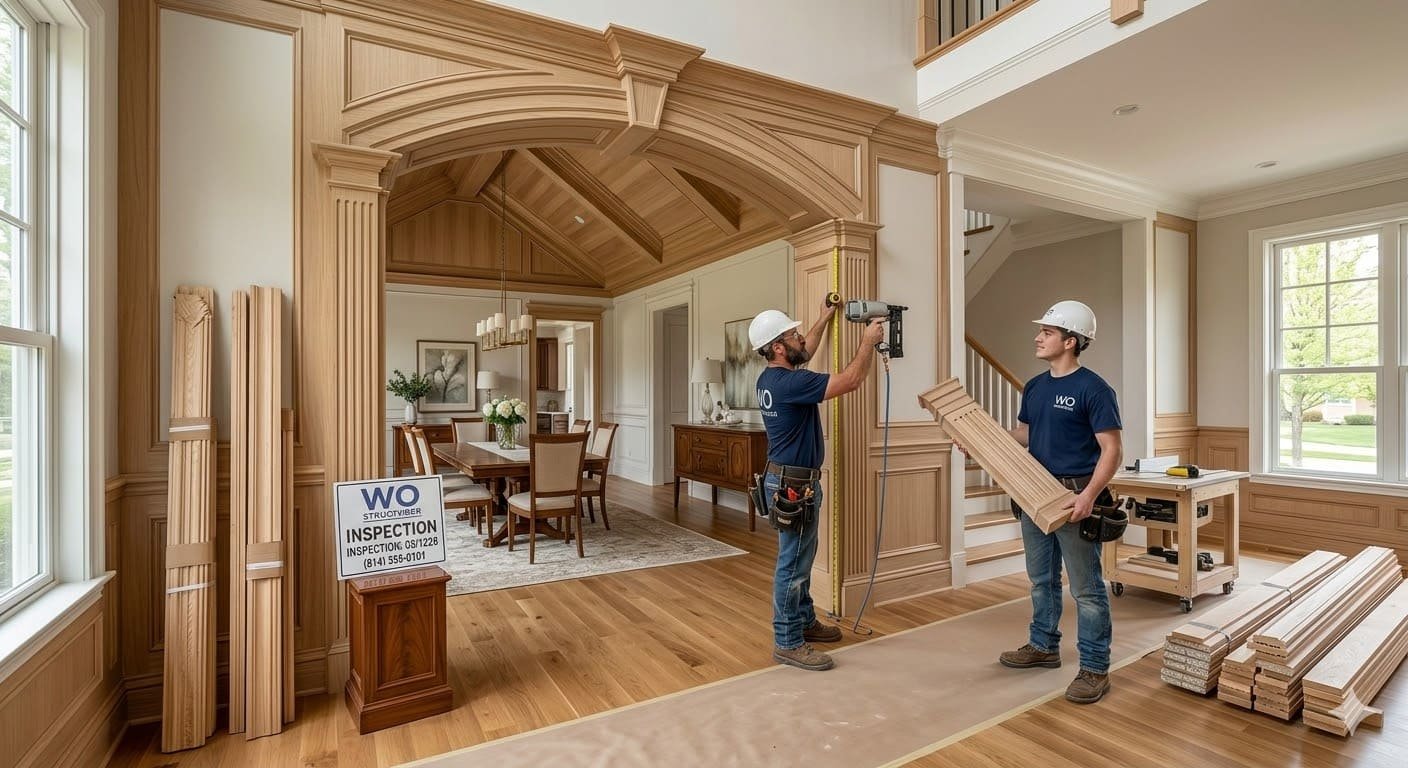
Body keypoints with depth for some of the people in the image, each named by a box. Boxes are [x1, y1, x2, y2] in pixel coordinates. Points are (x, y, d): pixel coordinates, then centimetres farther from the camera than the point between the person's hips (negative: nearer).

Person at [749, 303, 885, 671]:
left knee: (801, 557, 21)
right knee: (792, 563, 0)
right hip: (792, 484, -10)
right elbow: (850, 381, -22)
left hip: (790, 479, 10)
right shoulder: (790, 383, -24)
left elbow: (805, 352, 27)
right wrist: (868, 341, -7)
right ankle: (788, 643, 12)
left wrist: (824, 318, 30)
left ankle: (804, 620, 36)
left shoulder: (770, 378, 6)